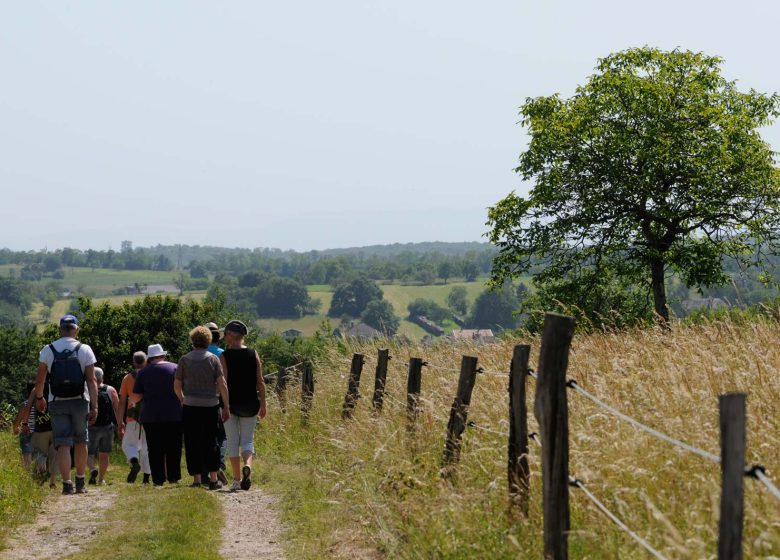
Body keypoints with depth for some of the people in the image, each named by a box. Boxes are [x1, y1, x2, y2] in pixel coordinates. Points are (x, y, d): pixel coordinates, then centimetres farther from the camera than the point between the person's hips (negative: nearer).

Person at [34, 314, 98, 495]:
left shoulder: (48, 350, 0)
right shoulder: (85, 350, -3)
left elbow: (40, 379, 4)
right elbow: (91, 380, -9)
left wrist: (39, 398, 21)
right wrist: (94, 406, -9)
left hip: (57, 403, 0)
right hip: (80, 401, 0)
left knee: (63, 443, 0)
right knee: (80, 441, 13)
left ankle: (67, 484, -9)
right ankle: (80, 483, 16)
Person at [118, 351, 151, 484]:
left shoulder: (127, 378, 1)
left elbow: (122, 402, 0)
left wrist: (120, 422, 5)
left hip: (133, 419, -1)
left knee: (128, 444, 9)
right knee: (147, 447, 10)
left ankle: (134, 462, -20)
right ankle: (147, 476, 7)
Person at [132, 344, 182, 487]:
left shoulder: (143, 372, 3)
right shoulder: (175, 368, 1)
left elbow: (135, 397, 1)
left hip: (150, 417, 0)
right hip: (173, 415, 0)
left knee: (155, 449, 4)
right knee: (173, 448, 9)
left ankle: (158, 479, 0)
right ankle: (173, 477, 8)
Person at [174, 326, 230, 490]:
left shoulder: (184, 359, 1)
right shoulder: (213, 359, 0)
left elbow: (177, 386, 4)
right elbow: (222, 385, -5)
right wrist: (226, 406, 2)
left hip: (190, 407, 0)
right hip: (210, 406, 0)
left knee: (192, 444, 5)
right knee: (211, 442, 7)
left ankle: (196, 480, 5)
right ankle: (213, 479, 2)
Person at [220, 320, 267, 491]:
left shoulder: (224, 356, -7)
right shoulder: (254, 354, 2)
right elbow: (260, 382, 1)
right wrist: (263, 405, 7)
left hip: (230, 404, -2)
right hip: (250, 404, 2)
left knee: (233, 442, 7)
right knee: (247, 440, 11)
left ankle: (236, 480, 7)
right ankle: (247, 465, -19)